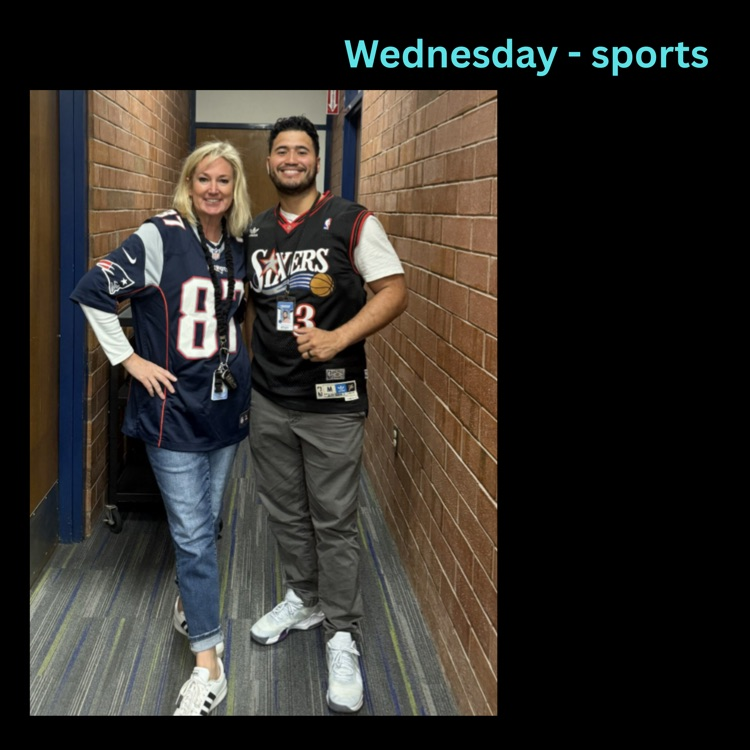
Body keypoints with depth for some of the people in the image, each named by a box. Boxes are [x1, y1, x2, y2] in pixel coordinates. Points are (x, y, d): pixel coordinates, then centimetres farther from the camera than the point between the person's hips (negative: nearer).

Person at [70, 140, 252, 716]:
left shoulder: (239, 248, 6)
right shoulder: (161, 238, -13)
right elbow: (92, 291, -13)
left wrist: (239, 354, 13)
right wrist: (129, 359, -12)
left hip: (227, 405, 6)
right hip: (174, 409, -5)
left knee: (206, 523, 17)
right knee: (193, 533, -3)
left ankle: (190, 602, 43)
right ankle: (209, 665, 5)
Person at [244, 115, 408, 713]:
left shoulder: (351, 222, -6)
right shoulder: (254, 233, 9)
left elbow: (394, 291, -10)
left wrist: (337, 339, -22)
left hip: (332, 401, -5)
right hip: (268, 400, 5)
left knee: (334, 522, 1)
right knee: (285, 513, 16)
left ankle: (343, 636, 14)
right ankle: (304, 599, 38)